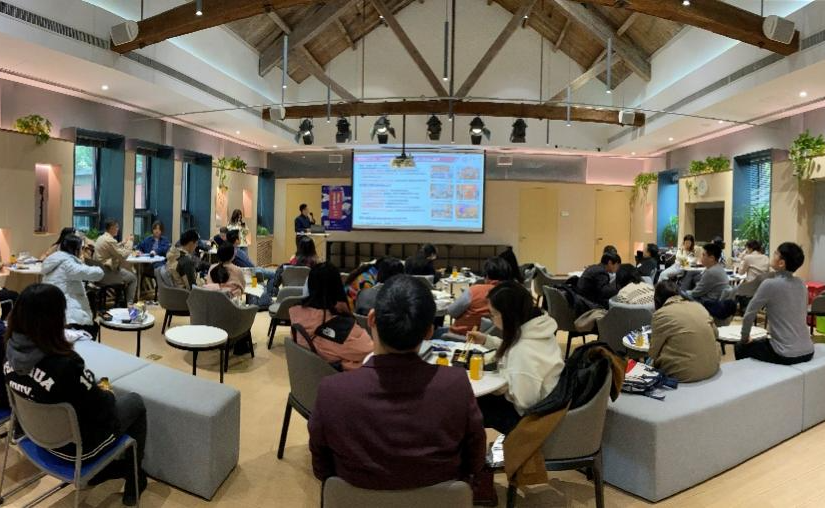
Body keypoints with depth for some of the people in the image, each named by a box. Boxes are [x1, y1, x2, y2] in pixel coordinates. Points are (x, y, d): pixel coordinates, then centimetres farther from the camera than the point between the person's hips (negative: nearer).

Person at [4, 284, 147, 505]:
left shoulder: (11, 351, -16)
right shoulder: (65, 364, -38)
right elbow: (103, 409, -24)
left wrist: (95, 389, 4)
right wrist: (107, 394, -2)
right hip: (76, 444, -7)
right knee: (135, 402, 17)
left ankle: (99, 471, 37)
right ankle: (134, 478, 31)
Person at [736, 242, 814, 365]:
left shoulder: (770, 284, -15)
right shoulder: (801, 284, 6)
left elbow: (749, 315, -8)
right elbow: (804, 314, 18)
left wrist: (745, 338, 7)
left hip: (786, 354, -7)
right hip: (807, 351, 7)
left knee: (740, 348, 16)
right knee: (764, 341, 33)